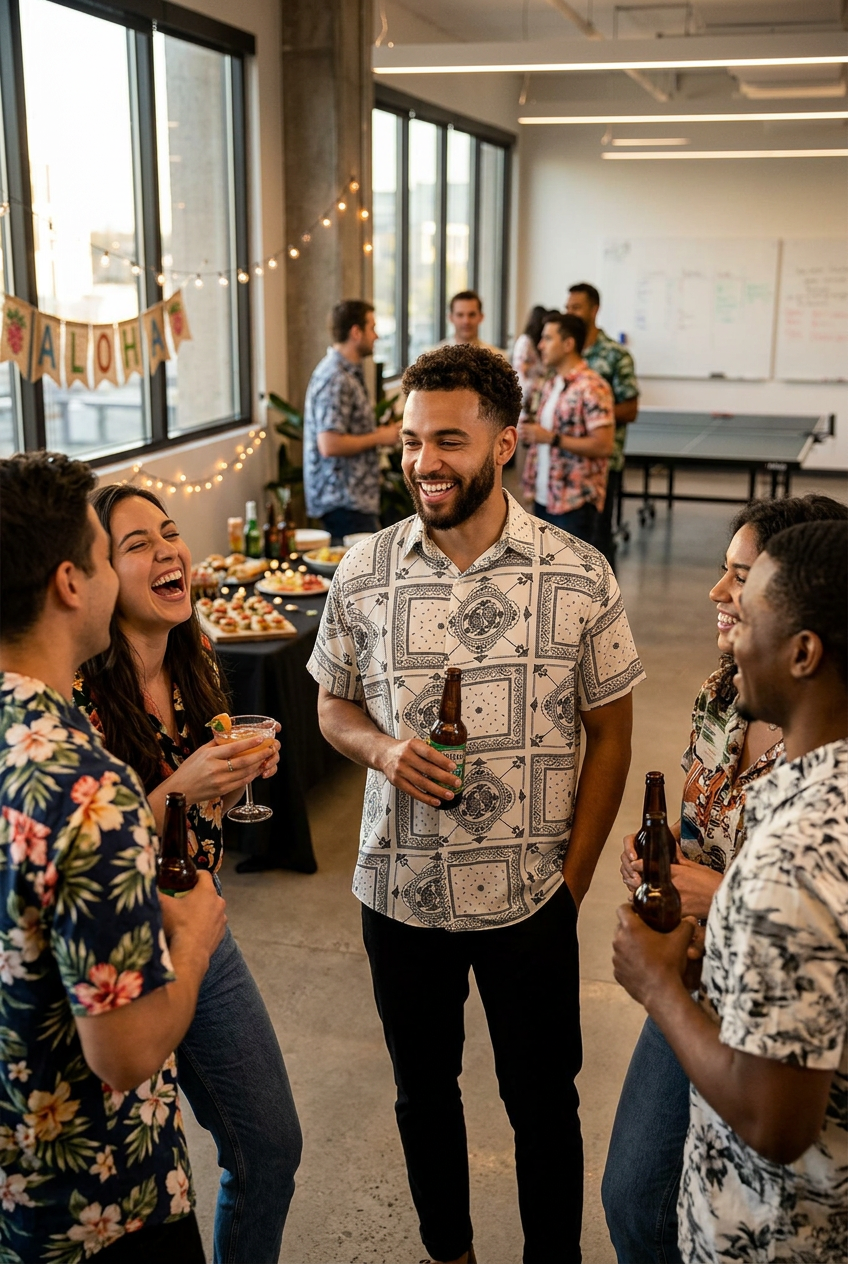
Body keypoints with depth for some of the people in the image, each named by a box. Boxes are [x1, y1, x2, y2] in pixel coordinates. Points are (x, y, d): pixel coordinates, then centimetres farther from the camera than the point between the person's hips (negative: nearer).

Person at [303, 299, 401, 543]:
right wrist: (379, 438, -14)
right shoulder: (335, 379, -18)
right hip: (344, 501, -10)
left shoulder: (349, 373, 15)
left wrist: (380, 432, 10)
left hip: (357, 497, 10)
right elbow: (330, 445, -25)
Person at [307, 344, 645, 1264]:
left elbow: (609, 736, -3)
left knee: (542, 1102, 15)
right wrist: (382, 749, -16)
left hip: (531, 900, -2)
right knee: (422, 1092, 21)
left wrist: (573, 881, -6)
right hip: (400, 892, 2)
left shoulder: (580, 577, -11)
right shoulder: (362, 574, -6)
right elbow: (333, 705, 7)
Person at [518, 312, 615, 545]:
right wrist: (528, 431, 3)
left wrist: (551, 438, -21)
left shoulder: (592, 388, -15)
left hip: (576, 501, -9)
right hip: (544, 497, 9)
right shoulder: (549, 384, 13)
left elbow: (603, 445, -21)